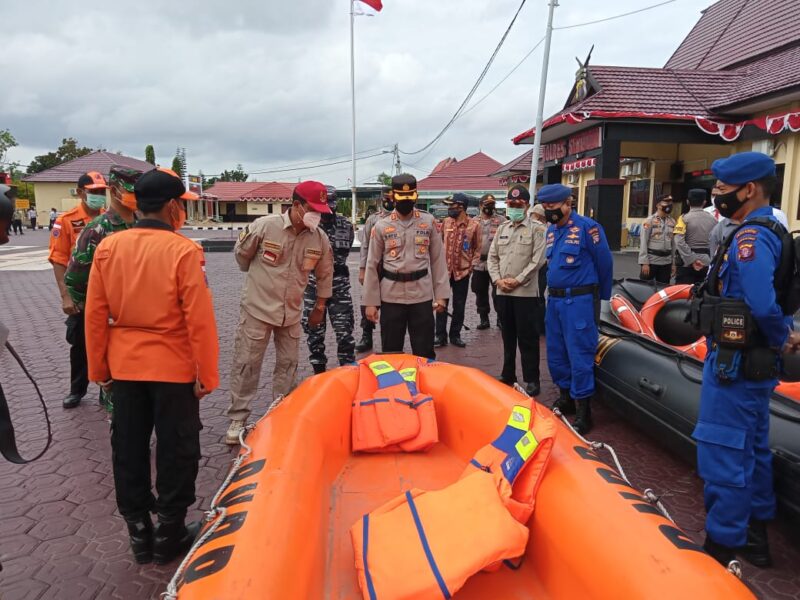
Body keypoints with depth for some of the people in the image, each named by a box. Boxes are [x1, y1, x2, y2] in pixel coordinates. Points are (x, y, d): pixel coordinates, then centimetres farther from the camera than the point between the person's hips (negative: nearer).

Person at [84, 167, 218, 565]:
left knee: (128, 448, 16)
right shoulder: (184, 251, -17)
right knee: (176, 449, 11)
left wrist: (99, 368, 12)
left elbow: (95, 316, 1)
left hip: (124, 366, 5)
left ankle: (139, 532, 30)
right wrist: (207, 374, -8)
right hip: (173, 367, -4)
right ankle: (169, 535, 24)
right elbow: (199, 320, -18)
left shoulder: (107, 247, -2)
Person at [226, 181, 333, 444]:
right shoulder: (264, 226, -17)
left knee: (288, 365, 11)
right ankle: (238, 419, 14)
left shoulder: (320, 238, -6)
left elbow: (324, 274, 9)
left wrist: (320, 307, 15)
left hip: (292, 312, 4)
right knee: (246, 364, 2)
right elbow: (241, 253, 1)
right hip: (257, 308, -3)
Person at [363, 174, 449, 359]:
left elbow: (438, 259, 5)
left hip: (422, 296, 0)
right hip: (391, 297, 0)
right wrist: (370, 302, 0)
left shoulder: (428, 221, 3)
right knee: (390, 352, 9)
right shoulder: (381, 226, 0)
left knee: (425, 353, 6)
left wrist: (441, 294, 0)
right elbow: (372, 265, 2)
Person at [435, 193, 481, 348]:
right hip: (444, 270, 2)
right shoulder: (446, 222, 3)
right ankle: (440, 336, 12)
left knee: (459, 306, 8)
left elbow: (477, 249, 2)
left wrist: (471, 266, -6)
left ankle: (455, 335, 21)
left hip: (462, 271, -1)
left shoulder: (474, 225, -5)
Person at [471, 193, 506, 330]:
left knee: (498, 293, 1)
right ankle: (484, 319, 20)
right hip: (479, 263, 3)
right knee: (480, 293, 9)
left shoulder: (501, 220, 1)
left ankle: (500, 318, 14)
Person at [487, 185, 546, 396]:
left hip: (525, 292, -5)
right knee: (508, 336, 14)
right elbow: (492, 256, 12)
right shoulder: (502, 228, 15)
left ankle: (532, 380, 8)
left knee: (527, 338, -1)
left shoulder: (537, 228, -2)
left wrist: (518, 280, -14)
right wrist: (497, 279, -3)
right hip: (502, 291, 5)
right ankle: (508, 375, 24)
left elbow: (538, 260, -10)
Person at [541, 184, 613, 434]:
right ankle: (565, 398, 30)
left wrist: (602, 296, 6)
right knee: (556, 354, 14)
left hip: (579, 301, -8)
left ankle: (583, 411, 6)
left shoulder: (587, 227, -10)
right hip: (554, 300, 8)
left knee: (580, 357, -4)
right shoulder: (551, 230, 12)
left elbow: (604, 263, -5)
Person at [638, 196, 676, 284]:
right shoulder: (649, 220, -6)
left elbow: (673, 243, 15)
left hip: (666, 262, 5)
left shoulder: (672, 222, 11)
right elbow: (643, 242, -9)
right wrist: (644, 262, -15)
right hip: (651, 260, -5)